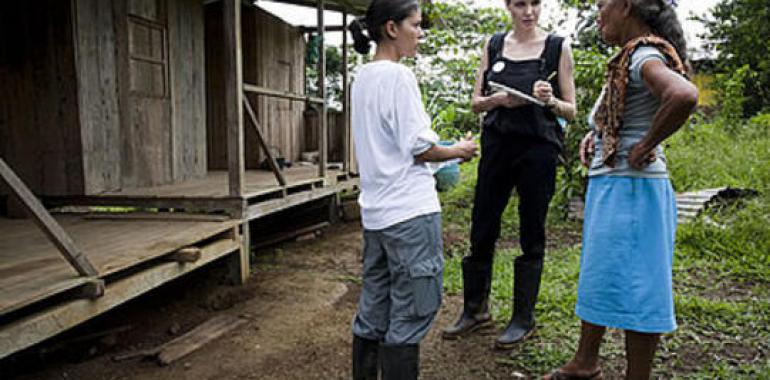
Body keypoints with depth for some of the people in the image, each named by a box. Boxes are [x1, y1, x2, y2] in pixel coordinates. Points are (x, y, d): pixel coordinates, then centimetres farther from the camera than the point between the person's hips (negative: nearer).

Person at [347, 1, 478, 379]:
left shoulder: (362, 77, 13)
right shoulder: (398, 76, -13)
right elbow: (419, 148, -15)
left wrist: (439, 157, 16)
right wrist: (458, 151, 2)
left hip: (375, 210, 9)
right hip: (409, 210, -9)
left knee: (373, 311, 16)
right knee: (412, 312, 3)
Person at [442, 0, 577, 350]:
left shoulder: (558, 47, 2)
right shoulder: (494, 45, 9)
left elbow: (571, 111, 3)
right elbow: (476, 103, 9)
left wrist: (549, 101, -18)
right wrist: (499, 99, -12)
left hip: (538, 149, -2)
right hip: (497, 146, 3)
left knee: (531, 236, 5)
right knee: (482, 230, 7)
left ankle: (523, 318, 20)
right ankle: (475, 310, 26)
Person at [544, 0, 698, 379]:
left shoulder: (644, 56, -15)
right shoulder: (629, 59, 14)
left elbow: (684, 95, -36)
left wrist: (647, 146, -23)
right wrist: (595, 135, 10)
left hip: (631, 188, -10)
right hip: (609, 185, 10)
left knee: (632, 284, 1)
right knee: (598, 275, 18)